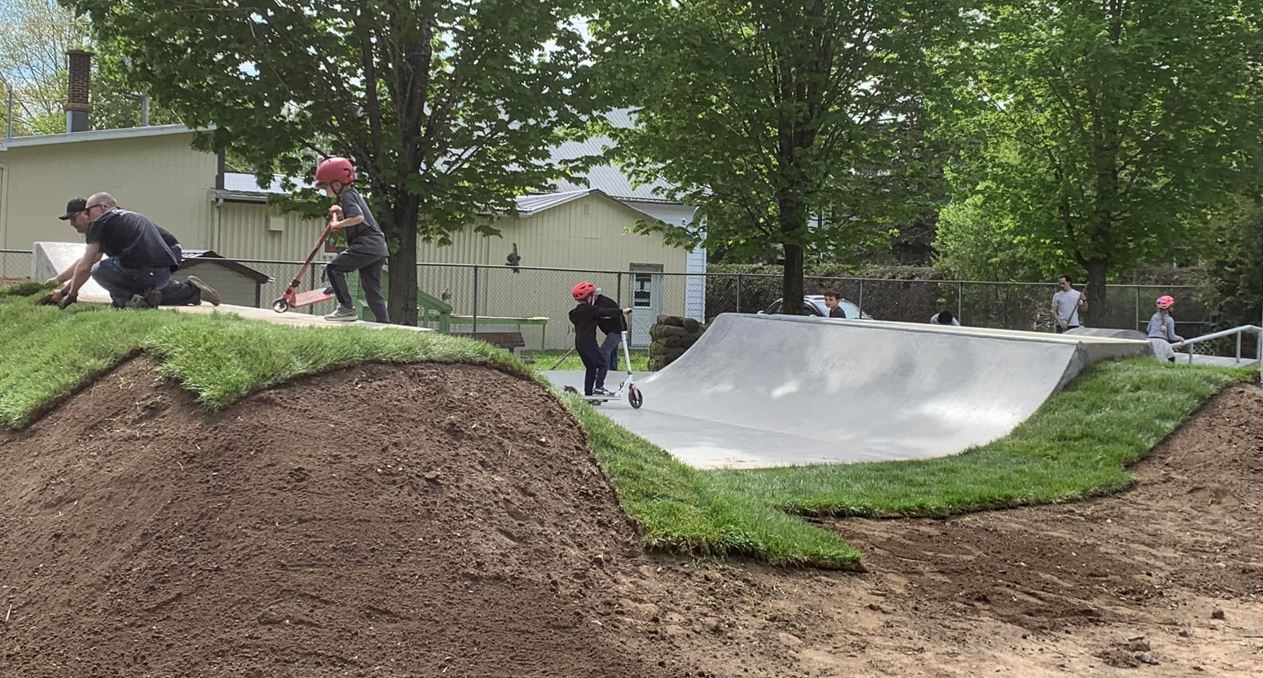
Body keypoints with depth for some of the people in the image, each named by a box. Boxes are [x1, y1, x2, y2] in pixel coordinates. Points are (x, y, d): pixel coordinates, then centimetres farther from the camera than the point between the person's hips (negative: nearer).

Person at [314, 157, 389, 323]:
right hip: (378, 246, 10)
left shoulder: (347, 197, -8)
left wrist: (338, 224, -12)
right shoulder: (354, 193, 21)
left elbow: (359, 217, -24)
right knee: (372, 290, 11)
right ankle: (384, 323, 8)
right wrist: (340, 213, 22)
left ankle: (347, 308, -9)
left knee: (333, 268, -7)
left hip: (367, 245, -10)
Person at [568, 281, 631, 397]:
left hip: (579, 343, 9)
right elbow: (605, 312, -22)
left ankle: (588, 393, 15)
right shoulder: (590, 310, -12)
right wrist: (622, 311, -22)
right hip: (588, 342, -9)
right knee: (601, 364, -3)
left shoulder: (576, 312, 16)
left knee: (590, 367, 14)